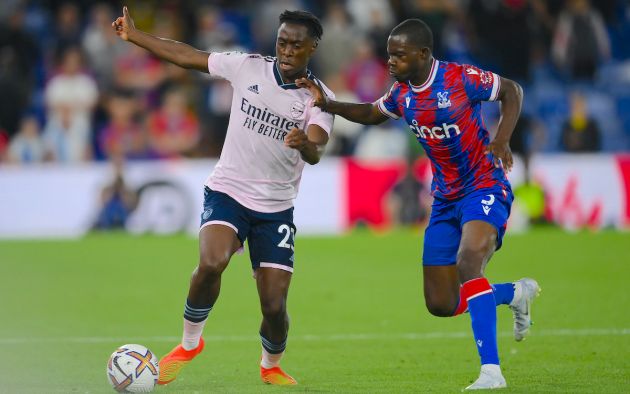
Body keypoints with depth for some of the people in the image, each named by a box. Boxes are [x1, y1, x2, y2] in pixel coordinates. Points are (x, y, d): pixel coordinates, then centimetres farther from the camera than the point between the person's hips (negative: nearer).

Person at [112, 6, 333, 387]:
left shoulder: (319, 98, -9)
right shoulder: (248, 67, -6)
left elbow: (315, 153, -26)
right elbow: (187, 56, 4)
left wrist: (304, 143, -50)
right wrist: (133, 35, 3)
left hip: (276, 209, 1)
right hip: (227, 193, 0)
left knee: (275, 306, -3)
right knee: (211, 263, -30)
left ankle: (271, 366, 31)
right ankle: (190, 343, -5)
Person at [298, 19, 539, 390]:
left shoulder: (461, 78, -16)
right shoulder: (402, 94, 2)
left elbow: (512, 91, -3)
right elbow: (372, 113, 22)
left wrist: (502, 140, -17)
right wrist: (327, 104, 6)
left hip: (484, 188, -7)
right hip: (446, 199, 7)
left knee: (468, 261, -34)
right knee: (441, 304, 4)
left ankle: (491, 371, -34)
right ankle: (518, 293, 31)